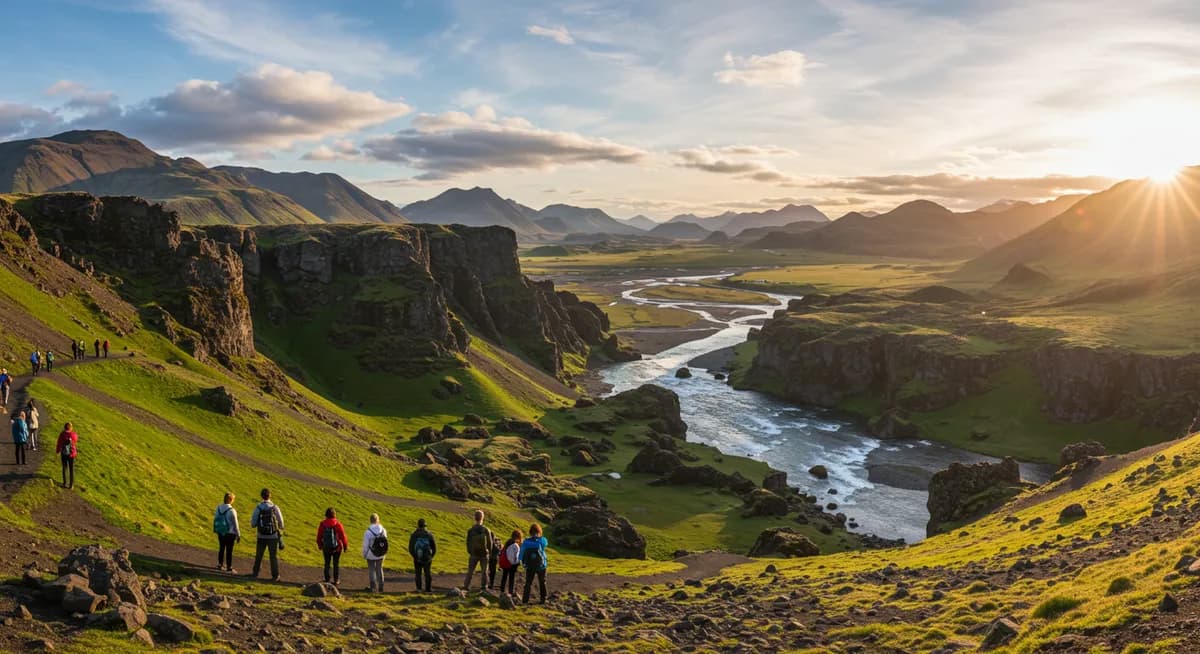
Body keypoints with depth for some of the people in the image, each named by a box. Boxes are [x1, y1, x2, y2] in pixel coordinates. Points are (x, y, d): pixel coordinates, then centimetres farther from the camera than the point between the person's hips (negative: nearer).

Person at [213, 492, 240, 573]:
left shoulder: (218, 507, -4)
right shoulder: (232, 511, -22)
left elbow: (215, 519, 7)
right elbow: (235, 524, -15)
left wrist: (215, 529, 22)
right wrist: (238, 535, -6)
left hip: (220, 532, 6)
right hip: (230, 533, -6)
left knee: (221, 548, 20)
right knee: (229, 551, 4)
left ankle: (220, 564, 32)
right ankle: (229, 568, 12)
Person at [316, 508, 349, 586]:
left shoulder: (322, 524, -9)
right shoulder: (338, 525, -17)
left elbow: (319, 536, 1)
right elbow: (343, 536, -11)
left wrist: (320, 546, 18)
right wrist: (345, 546, 3)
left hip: (326, 548, 2)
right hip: (337, 548, -2)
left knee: (327, 564, 14)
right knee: (336, 564, 10)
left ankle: (327, 580, 18)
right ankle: (336, 580, 15)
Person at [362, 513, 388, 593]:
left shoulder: (368, 532, -19)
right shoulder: (383, 530, -8)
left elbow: (365, 545, -13)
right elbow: (385, 542, 0)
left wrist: (364, 554, 3)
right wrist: (385, 554, 12)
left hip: (371, 555, -3)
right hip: (381, 555, 3)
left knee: (371, 570, 11)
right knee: (379, 570, 16)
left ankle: (372, 587, 12)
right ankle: (380, 587, 18)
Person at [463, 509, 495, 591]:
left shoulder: (470, 530, -7)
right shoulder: (486, 530, -8)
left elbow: (468, 542, -1)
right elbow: (490, 542, -2)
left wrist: (469, 552, 12)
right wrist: (489, 552, 12)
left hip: (474, 554, 0)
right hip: (484, 554, 0)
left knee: (470, 570, 8)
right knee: (484, 571, 9)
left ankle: (466, 585, 2)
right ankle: (484, 586, 10)